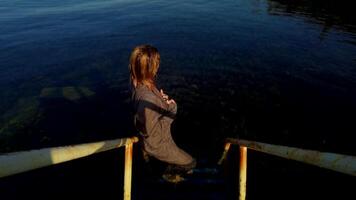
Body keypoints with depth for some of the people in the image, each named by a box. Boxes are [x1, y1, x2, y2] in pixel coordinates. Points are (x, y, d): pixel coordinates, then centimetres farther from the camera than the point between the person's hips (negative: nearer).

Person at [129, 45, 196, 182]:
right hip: (157, 144, -8)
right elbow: (152, 131, -30)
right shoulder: (147, 98, -42)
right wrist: (170, 109, -23)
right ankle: (170, 174, 41)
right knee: (190, 163, 16)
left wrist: (162, 100, -15)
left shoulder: (138, 83, -14)